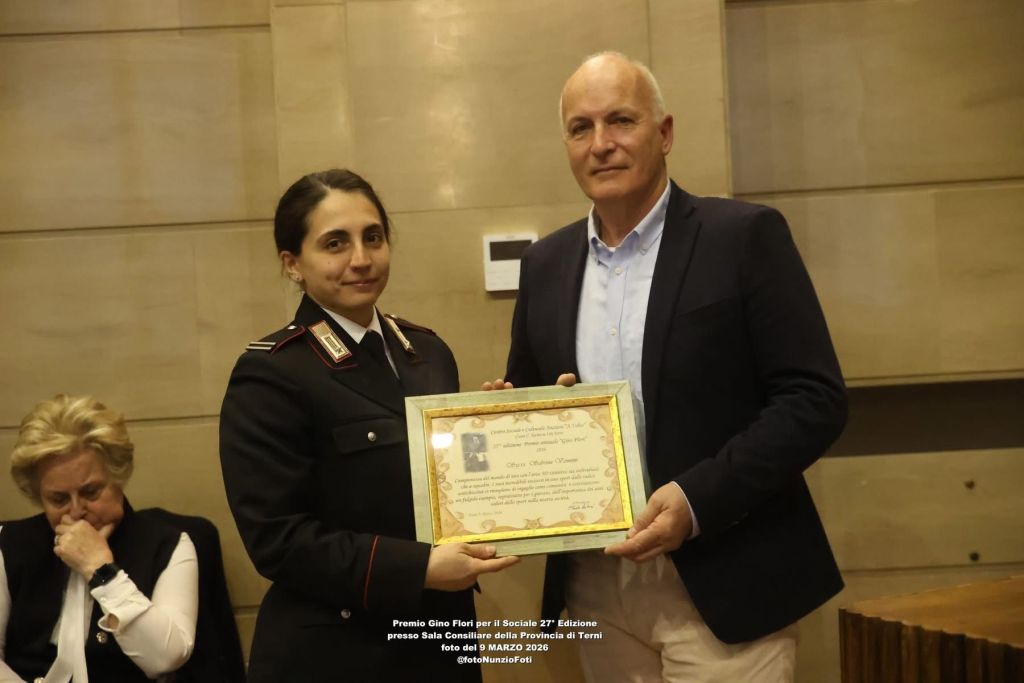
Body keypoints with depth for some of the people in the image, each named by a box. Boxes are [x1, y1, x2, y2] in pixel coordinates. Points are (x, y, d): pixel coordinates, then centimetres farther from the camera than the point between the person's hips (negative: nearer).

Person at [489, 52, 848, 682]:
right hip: (595, 587, 5)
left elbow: (815, 398, -11)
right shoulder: (546, 263, 8)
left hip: (723, 583, -4)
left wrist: (698, 498, -20)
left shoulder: (745, 236, -7)